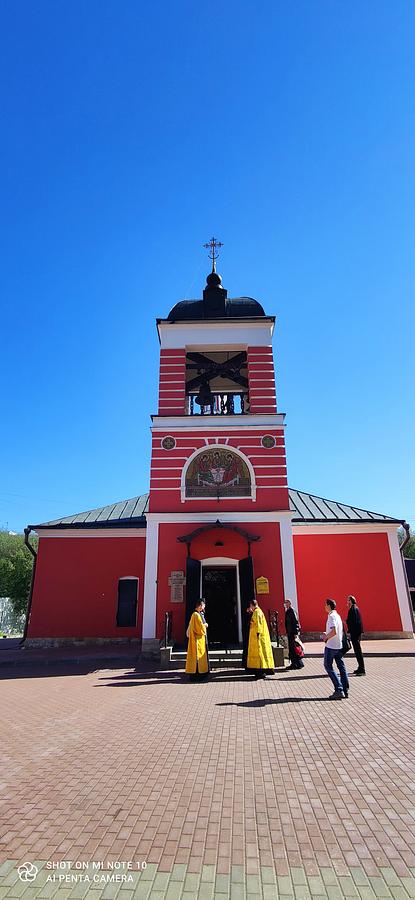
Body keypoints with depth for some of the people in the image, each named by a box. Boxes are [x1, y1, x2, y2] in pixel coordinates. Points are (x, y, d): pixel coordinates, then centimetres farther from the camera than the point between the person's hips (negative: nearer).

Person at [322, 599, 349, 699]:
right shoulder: (337, 615, 12)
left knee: (328, 667, -2)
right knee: (341, 667, 10)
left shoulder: (331, 616, -16)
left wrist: (326, 638, -12)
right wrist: (327, 634, 14)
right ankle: (345, 690, 12)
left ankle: (339, 690, -8)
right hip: (339, 645, 9)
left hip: (331, 646, -9)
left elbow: (334, 631, -27)